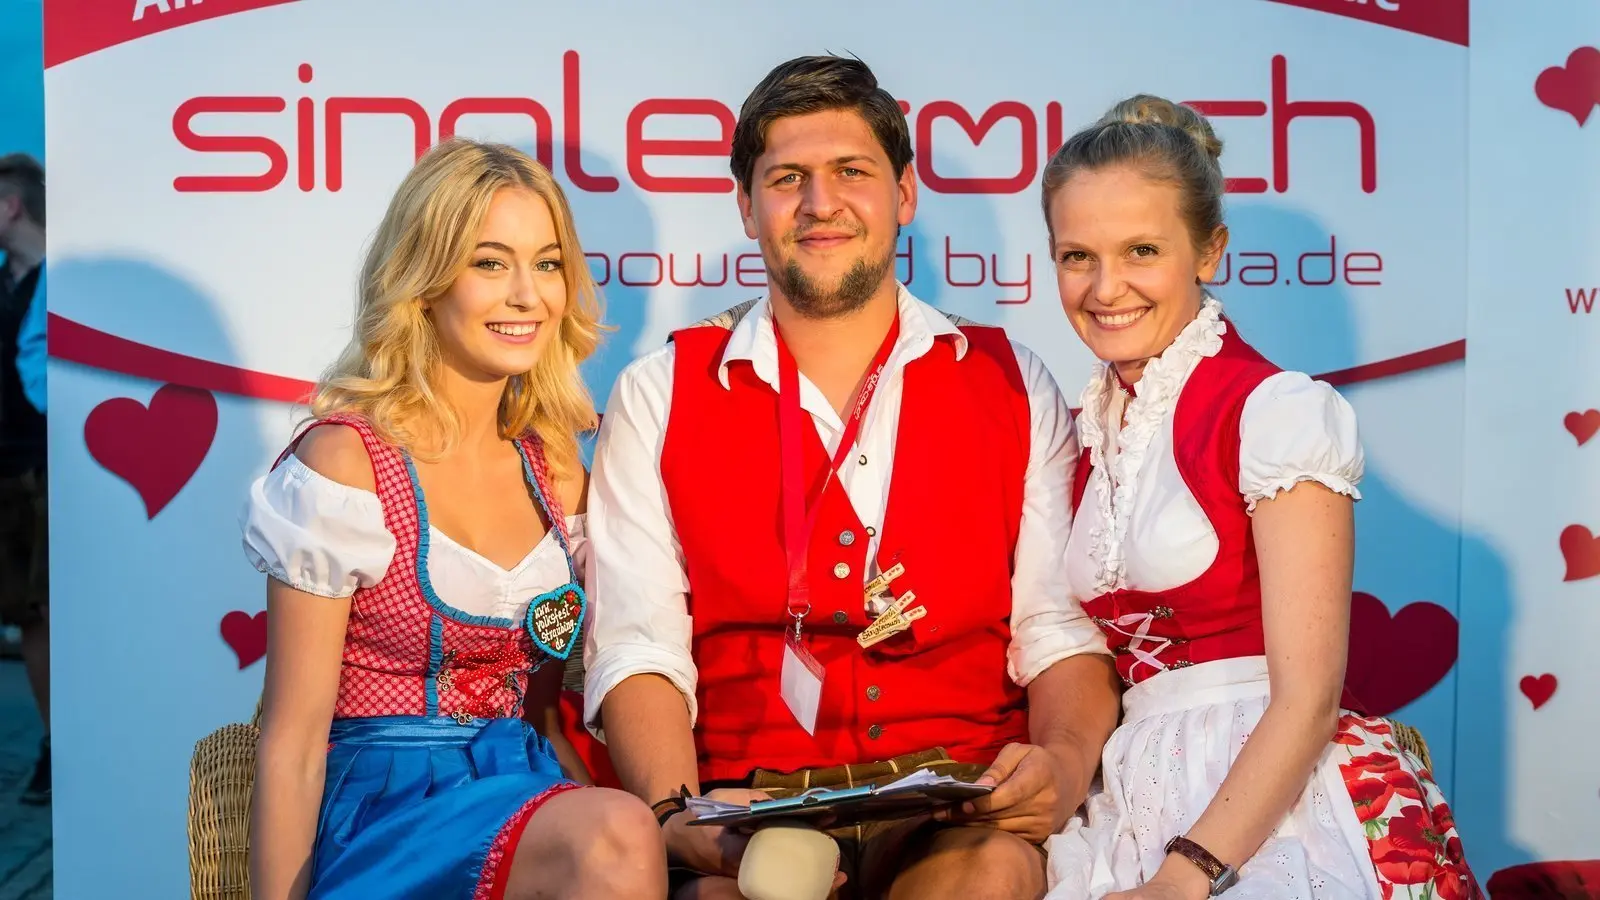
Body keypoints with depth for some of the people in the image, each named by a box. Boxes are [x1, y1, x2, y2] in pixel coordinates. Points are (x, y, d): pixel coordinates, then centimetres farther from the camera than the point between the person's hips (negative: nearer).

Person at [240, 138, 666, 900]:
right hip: (383, 809, -5)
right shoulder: (345, 459, -8)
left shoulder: (556, 471, 11)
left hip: (530, 802, 5)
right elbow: (292, 743, -7)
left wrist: (683, 818, 4)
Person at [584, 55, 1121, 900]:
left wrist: (1065, 759, -16)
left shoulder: (1012, 387, 13)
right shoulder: (658, 396, 11)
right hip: (752, 804, -1)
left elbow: (1061, 625, 7)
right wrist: (675, 817, -17)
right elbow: (637, 646, 2)